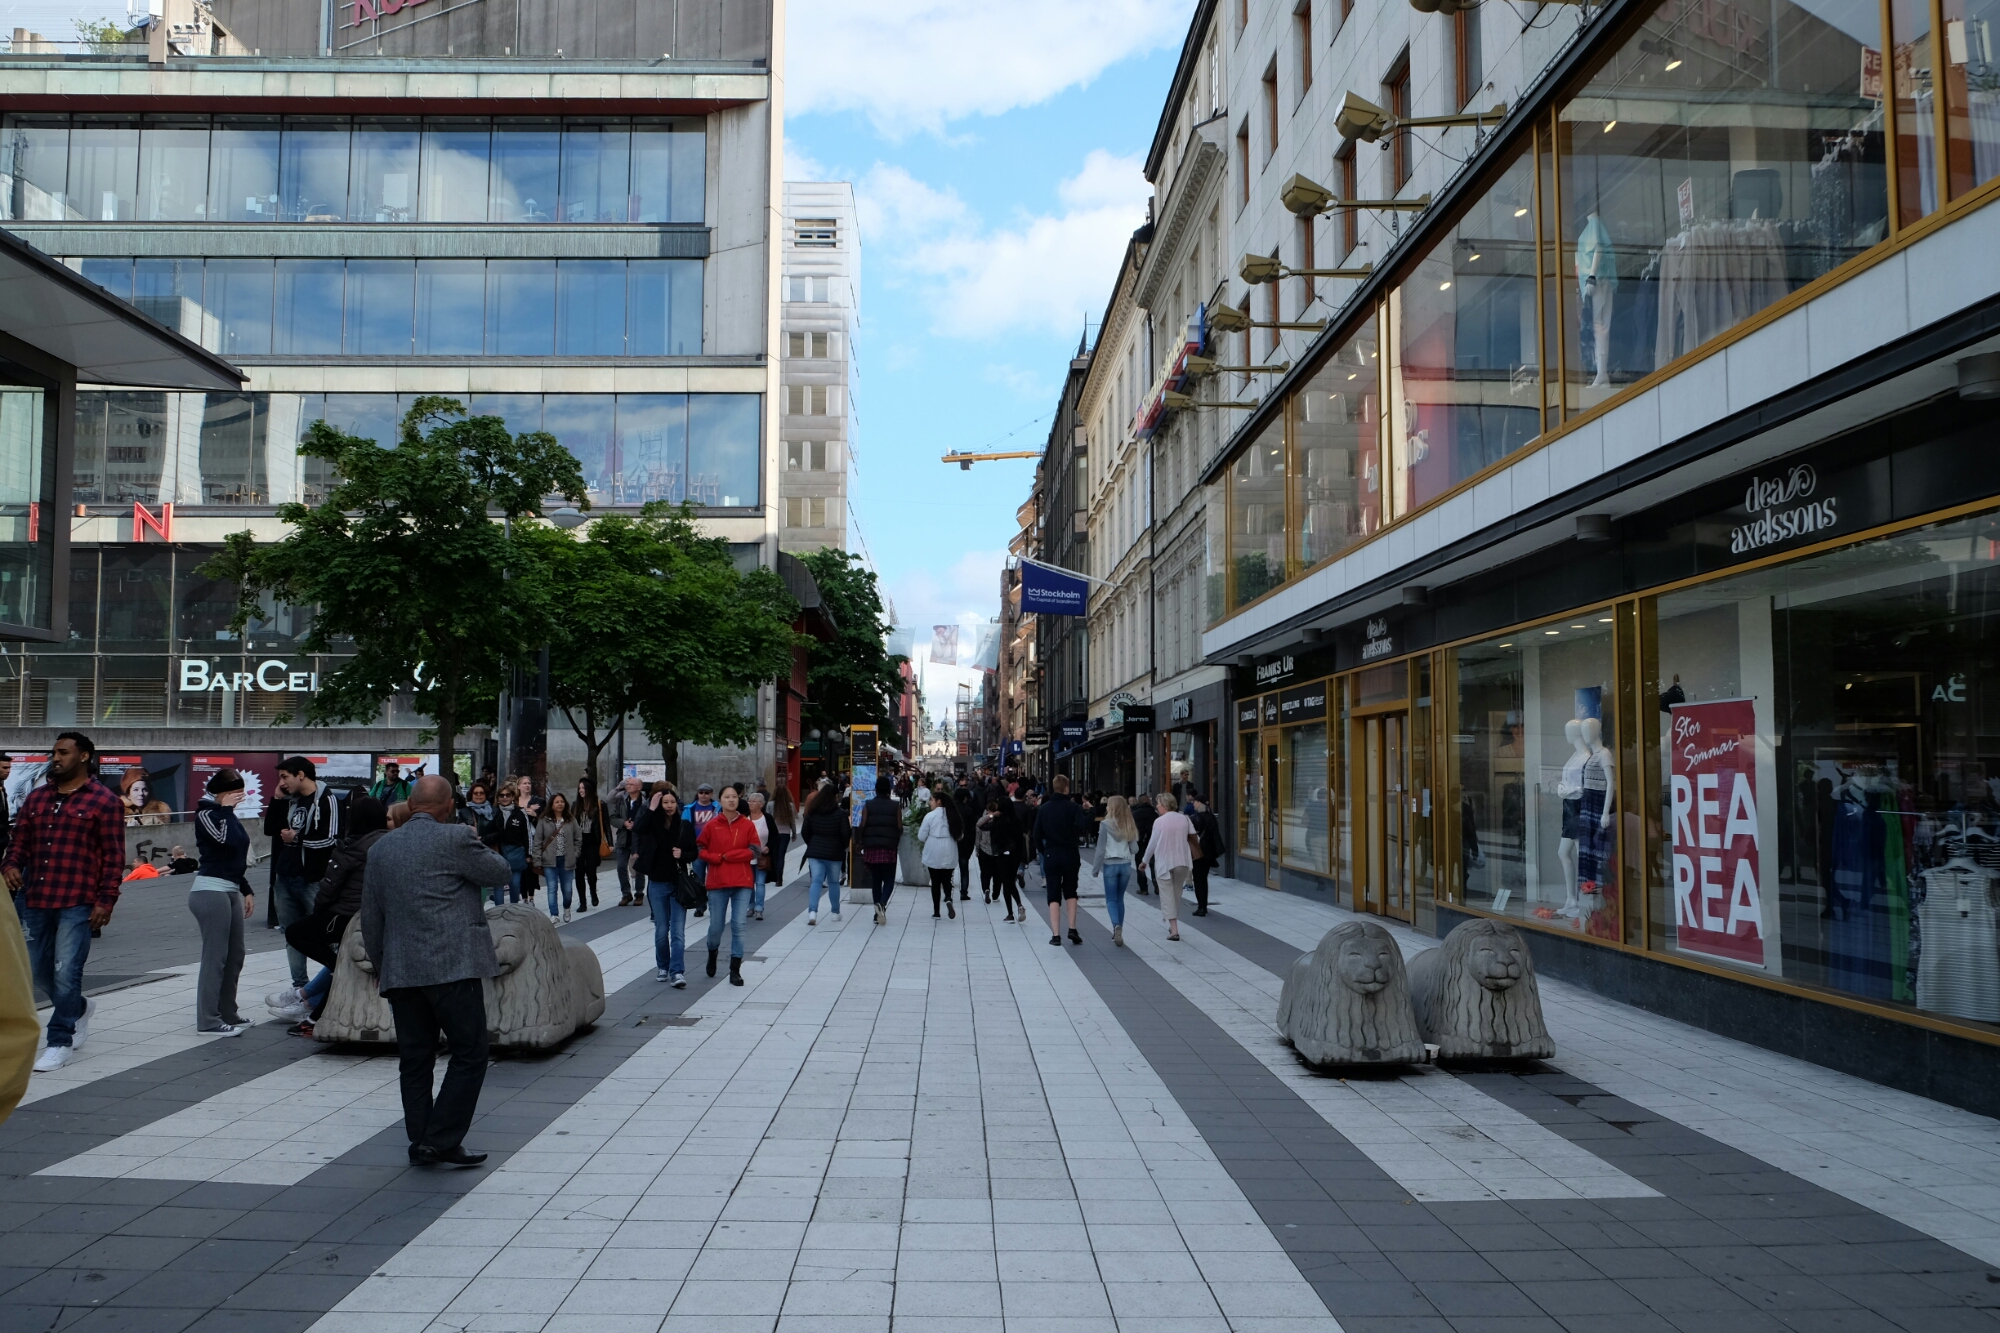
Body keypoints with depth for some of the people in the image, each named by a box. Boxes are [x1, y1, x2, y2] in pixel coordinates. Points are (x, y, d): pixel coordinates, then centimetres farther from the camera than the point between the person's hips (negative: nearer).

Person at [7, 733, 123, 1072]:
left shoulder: (103, 801, -4)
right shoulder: (36, 798, 13)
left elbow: (113, 856, -6)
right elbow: (20, 841, 16)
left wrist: (106, 900, -11)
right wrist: (11, 865, -6)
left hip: (77, 904, -6)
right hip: (35, 900, 6)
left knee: (66, 973, -5)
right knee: (39, 971, 14)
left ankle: (60, 1042, 8)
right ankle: (80, 1008, 39)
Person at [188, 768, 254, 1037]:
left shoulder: (226, 814, 18)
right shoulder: (205, 812, -6)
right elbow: (225, 840, -24)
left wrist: (246, 891, 21)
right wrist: (226, 809, -11)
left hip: (230, 891, 9)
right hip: (211, 891, -9)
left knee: (235, 956, 12)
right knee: (215, 957, -9)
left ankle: (227, 1014, 20)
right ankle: (208, 1020, -5)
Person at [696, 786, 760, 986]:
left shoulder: (747, 825, 1)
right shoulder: (711, 825, 2)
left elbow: (755, 850, -4)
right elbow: (699, 848, 5)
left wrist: (728, 855, -9)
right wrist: (716, 858, -11)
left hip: (742, 882, 0)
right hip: (717, 882, 0)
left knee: (738, 926, -4)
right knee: (716, 925, 5)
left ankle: (735, 970, 3)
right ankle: (712, 953, 37)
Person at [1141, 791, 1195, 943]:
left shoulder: (1159, 822, -12)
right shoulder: (1184, 819, -1)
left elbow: (1152, 843, -7)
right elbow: (1192, 836, 5)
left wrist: (1145, 861, 5)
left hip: (1164, 862, -4)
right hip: (1182, 861, 4)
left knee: (1167, 895, 0)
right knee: (1177, 894, 18)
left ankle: (1174, 929, -9)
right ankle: (1173, 925, 26)